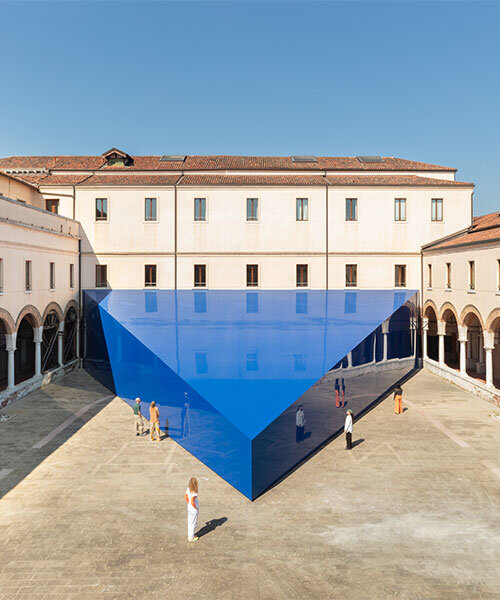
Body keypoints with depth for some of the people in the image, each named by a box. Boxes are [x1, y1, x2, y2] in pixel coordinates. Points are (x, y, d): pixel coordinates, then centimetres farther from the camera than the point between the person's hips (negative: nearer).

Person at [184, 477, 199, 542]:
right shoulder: (194, 493, -30)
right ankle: (191, 537, 24)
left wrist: (189, 504, 13)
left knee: (190, 522, 22)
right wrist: (196, 507, -16)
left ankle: (190, 535, 37)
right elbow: (192, 502, -32)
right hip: (194, 509, -8)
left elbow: (185, 497, 5)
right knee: (193, 523, 10)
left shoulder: (188, 489, -6)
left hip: (189, 507, 8)